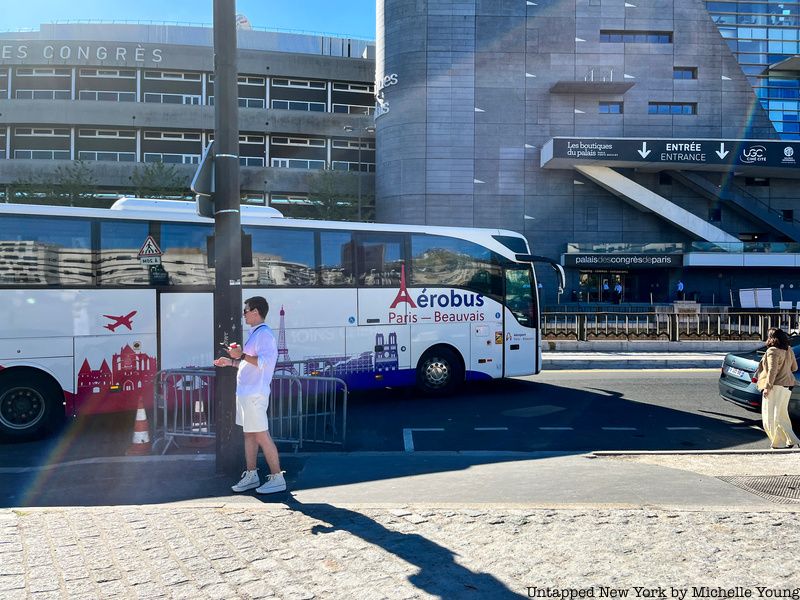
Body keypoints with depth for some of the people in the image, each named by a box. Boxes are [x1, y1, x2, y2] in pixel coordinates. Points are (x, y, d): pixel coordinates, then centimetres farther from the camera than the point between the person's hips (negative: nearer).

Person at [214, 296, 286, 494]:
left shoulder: (264, 333, -13)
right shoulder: (255, 334, 19)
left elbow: (263, 362, -25)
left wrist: (242, 355, -21)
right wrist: (231, 362, 23)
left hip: (255, 393, -10)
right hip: (246, 392, 10)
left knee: (262, 436, -7)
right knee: (249, 435, 13)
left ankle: (277, 478, -1)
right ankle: (251, 476, 21)